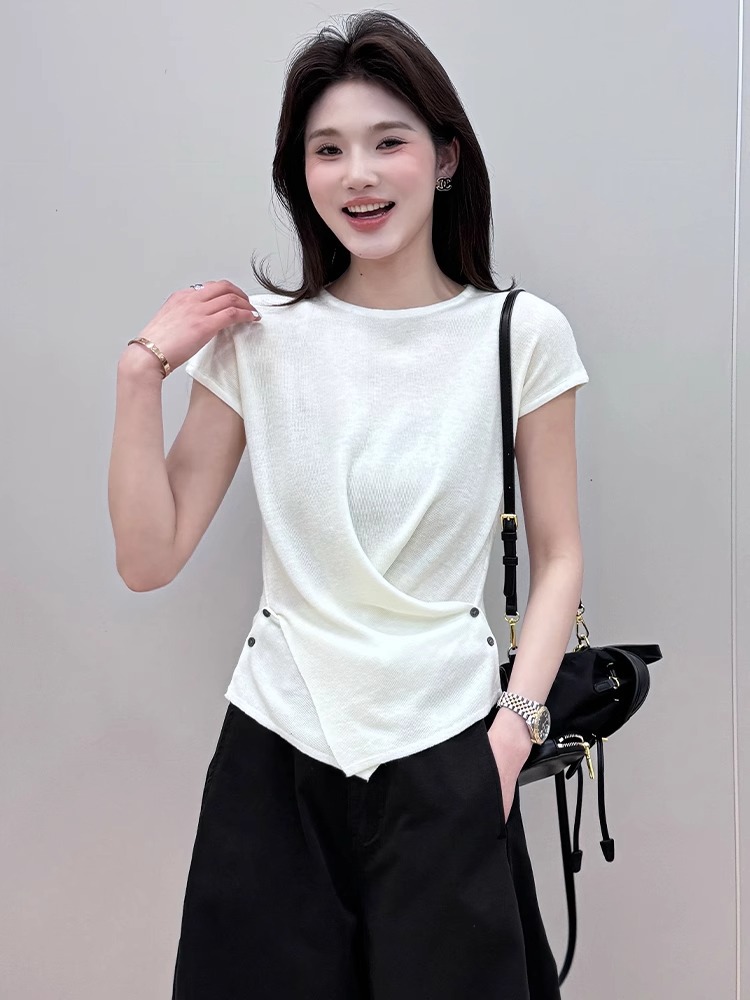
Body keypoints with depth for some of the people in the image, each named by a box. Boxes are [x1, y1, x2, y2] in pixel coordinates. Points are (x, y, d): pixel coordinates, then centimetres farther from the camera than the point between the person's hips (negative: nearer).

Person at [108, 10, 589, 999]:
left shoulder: (522, 334, -4)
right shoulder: (256, 336, -2)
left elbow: (558, 556, 3)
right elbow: (148, 560, -2)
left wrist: (516, 721, -8)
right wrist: (141, 374, -10)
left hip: (445, 751, -1)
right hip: (275, 747, 1)